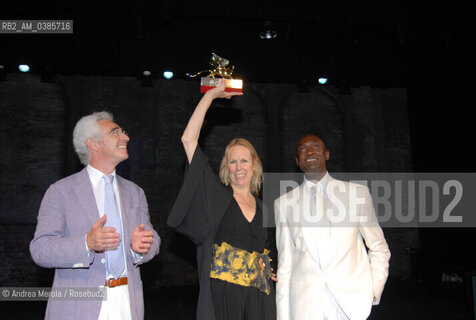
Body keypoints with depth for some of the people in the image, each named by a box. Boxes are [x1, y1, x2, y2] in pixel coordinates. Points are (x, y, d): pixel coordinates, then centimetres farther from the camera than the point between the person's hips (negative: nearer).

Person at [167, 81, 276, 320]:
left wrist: (267, 268, 5)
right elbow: (189, 140, -8)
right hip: (221, 295, -3)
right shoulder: (216, 195, -1)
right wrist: (211, 95, -5)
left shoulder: (261, 208, 11)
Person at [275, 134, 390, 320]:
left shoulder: (358, 192, 7)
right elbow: (284, 264, 8)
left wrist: (374, 291, -2)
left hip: (353, 305, 0)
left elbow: (379, 249, 11)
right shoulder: (284, 203, 8)